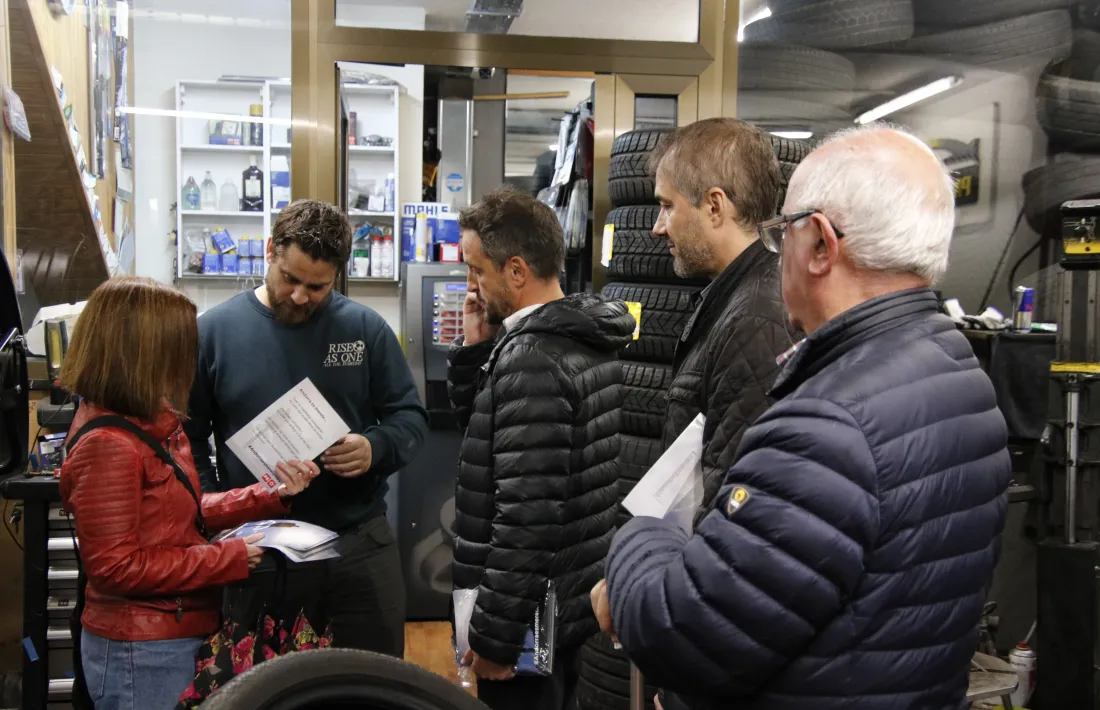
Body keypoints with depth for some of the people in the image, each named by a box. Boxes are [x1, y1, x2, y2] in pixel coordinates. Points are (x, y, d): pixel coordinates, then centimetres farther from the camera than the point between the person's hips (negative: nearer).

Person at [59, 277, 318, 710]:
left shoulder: (153, 424, 5)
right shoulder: (108, 445, -23)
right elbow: (114, 566, -22)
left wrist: (273, 496, 3)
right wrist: (228, 558, -19)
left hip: (179, 634, 9)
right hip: (141, 652, -9)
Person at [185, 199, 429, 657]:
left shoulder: (365, 328, -1)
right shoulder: (213, 331, -2)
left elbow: (410, 418, 4)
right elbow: (187, 439, 3)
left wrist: (375, 448, -18)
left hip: (360, 544, 1)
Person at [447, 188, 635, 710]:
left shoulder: (532, 359, -24)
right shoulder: (584, 338, 6)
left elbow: (527, 518, -27)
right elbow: (481, 421, 17)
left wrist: (493, 635, -19)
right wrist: (475, 347, 2)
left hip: (531, 618, -9)